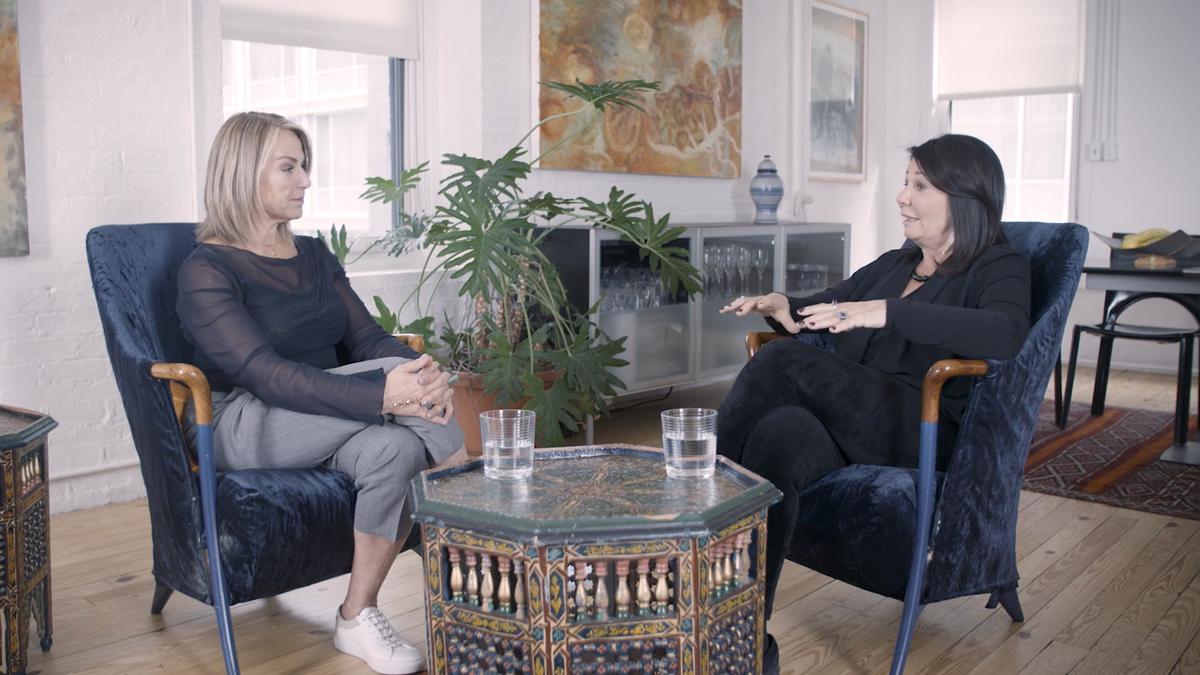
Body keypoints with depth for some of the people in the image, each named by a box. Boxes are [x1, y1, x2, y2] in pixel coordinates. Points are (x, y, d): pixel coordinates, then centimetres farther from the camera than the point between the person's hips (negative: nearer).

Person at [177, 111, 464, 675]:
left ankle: (359, 618, -16)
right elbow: (265, 374, -23)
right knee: (394, 371, -29)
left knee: (394, 447, -29)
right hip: (244, 428, -6)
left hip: (323, 426, 6)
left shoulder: (315, 257, 13)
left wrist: (425, 373, -21)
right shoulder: (206, 272, -9)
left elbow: (367, 337, 3)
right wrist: (384, 395, -36)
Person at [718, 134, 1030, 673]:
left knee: (783, 362, -28)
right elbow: (823, 306, 30)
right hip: (846, 425, 6)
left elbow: (1006, 333, -20)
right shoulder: (893, 264, 24)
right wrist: (781, 306, 4)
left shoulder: (999, 268, 3)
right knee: (780, 434, -31)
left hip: (920, 433, -6)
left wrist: (887, 312, -29)